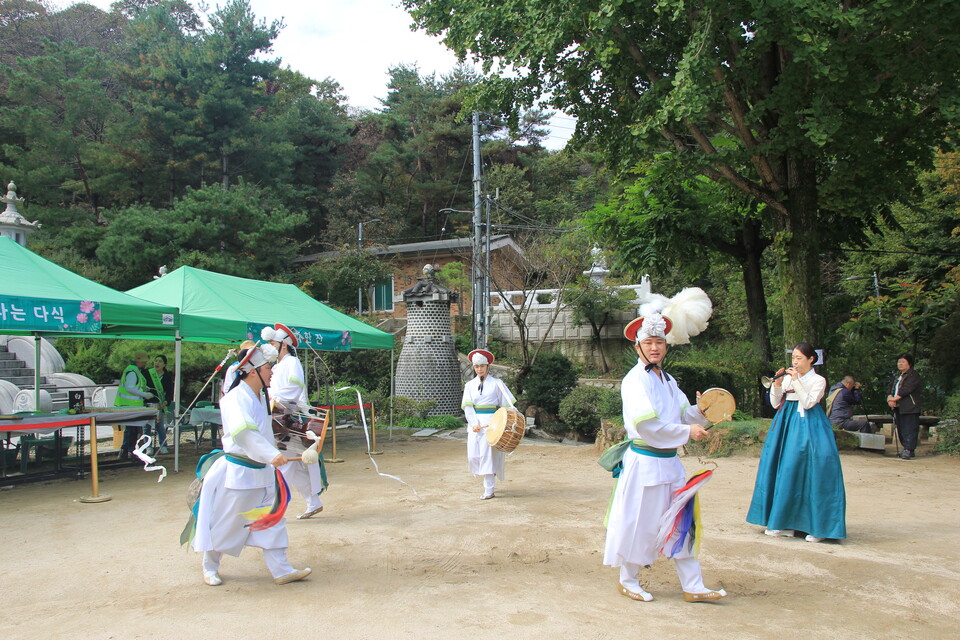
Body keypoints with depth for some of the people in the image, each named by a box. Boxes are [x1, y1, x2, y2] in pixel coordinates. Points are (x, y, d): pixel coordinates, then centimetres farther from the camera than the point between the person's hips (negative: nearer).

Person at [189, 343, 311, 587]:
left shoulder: (260, 397, 8)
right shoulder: (236, 398, -20)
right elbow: (244, 432, -35)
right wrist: (271, 454, -44)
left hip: (262, 471, 8)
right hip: (238, 472, -8)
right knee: (227, 522, 7)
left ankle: (281, 570, 12)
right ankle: (210, 567, 29)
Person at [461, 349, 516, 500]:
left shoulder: (496, 383, 2)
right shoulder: (470, 385, 9)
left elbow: (506, 404, 1)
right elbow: (467, 407, 0)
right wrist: (474, 423, -15)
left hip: (491, 422, -4)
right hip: (476, 423, 4)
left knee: (488, 454, -7)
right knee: (473, 455, 1)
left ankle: (489, 490, 0)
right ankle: (489, 478, 26)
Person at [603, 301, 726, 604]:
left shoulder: (667, 380, 13)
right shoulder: (635, 380, -14)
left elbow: (682, 414, 14)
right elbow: (646, 423, -23)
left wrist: (699, 412, -7)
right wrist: (687, 432, -18)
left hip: (670, 462, 8)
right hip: (645, 462, -8)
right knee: (640, 522, 3)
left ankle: (693, 587, 20)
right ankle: (628, 581, 21)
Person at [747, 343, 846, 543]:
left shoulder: (818, 380, 0)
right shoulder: (787, 378, 13)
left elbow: (808, 403, -13)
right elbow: (775, 403, 8)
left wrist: (797, 380, -14)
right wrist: (777, 383, -4)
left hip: (807, 426, -5)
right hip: (786, 424, 5)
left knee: (808, 472, -10)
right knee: (784, 470, 2)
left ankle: (818, 526, -3)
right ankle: (784, 521, 9)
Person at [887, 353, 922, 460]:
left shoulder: (913, 374, -3)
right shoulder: (898, 377, 23)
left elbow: (907, 389, -14)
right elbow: (891, 389, 16)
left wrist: (894, 398, -12)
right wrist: (890, 398, -5)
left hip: (909, 407, -8)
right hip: (898, 407, 8)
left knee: (909, 429, -11)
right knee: (901, 430, 8)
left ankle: (909, 450, -13)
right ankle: (908, 450, 14)